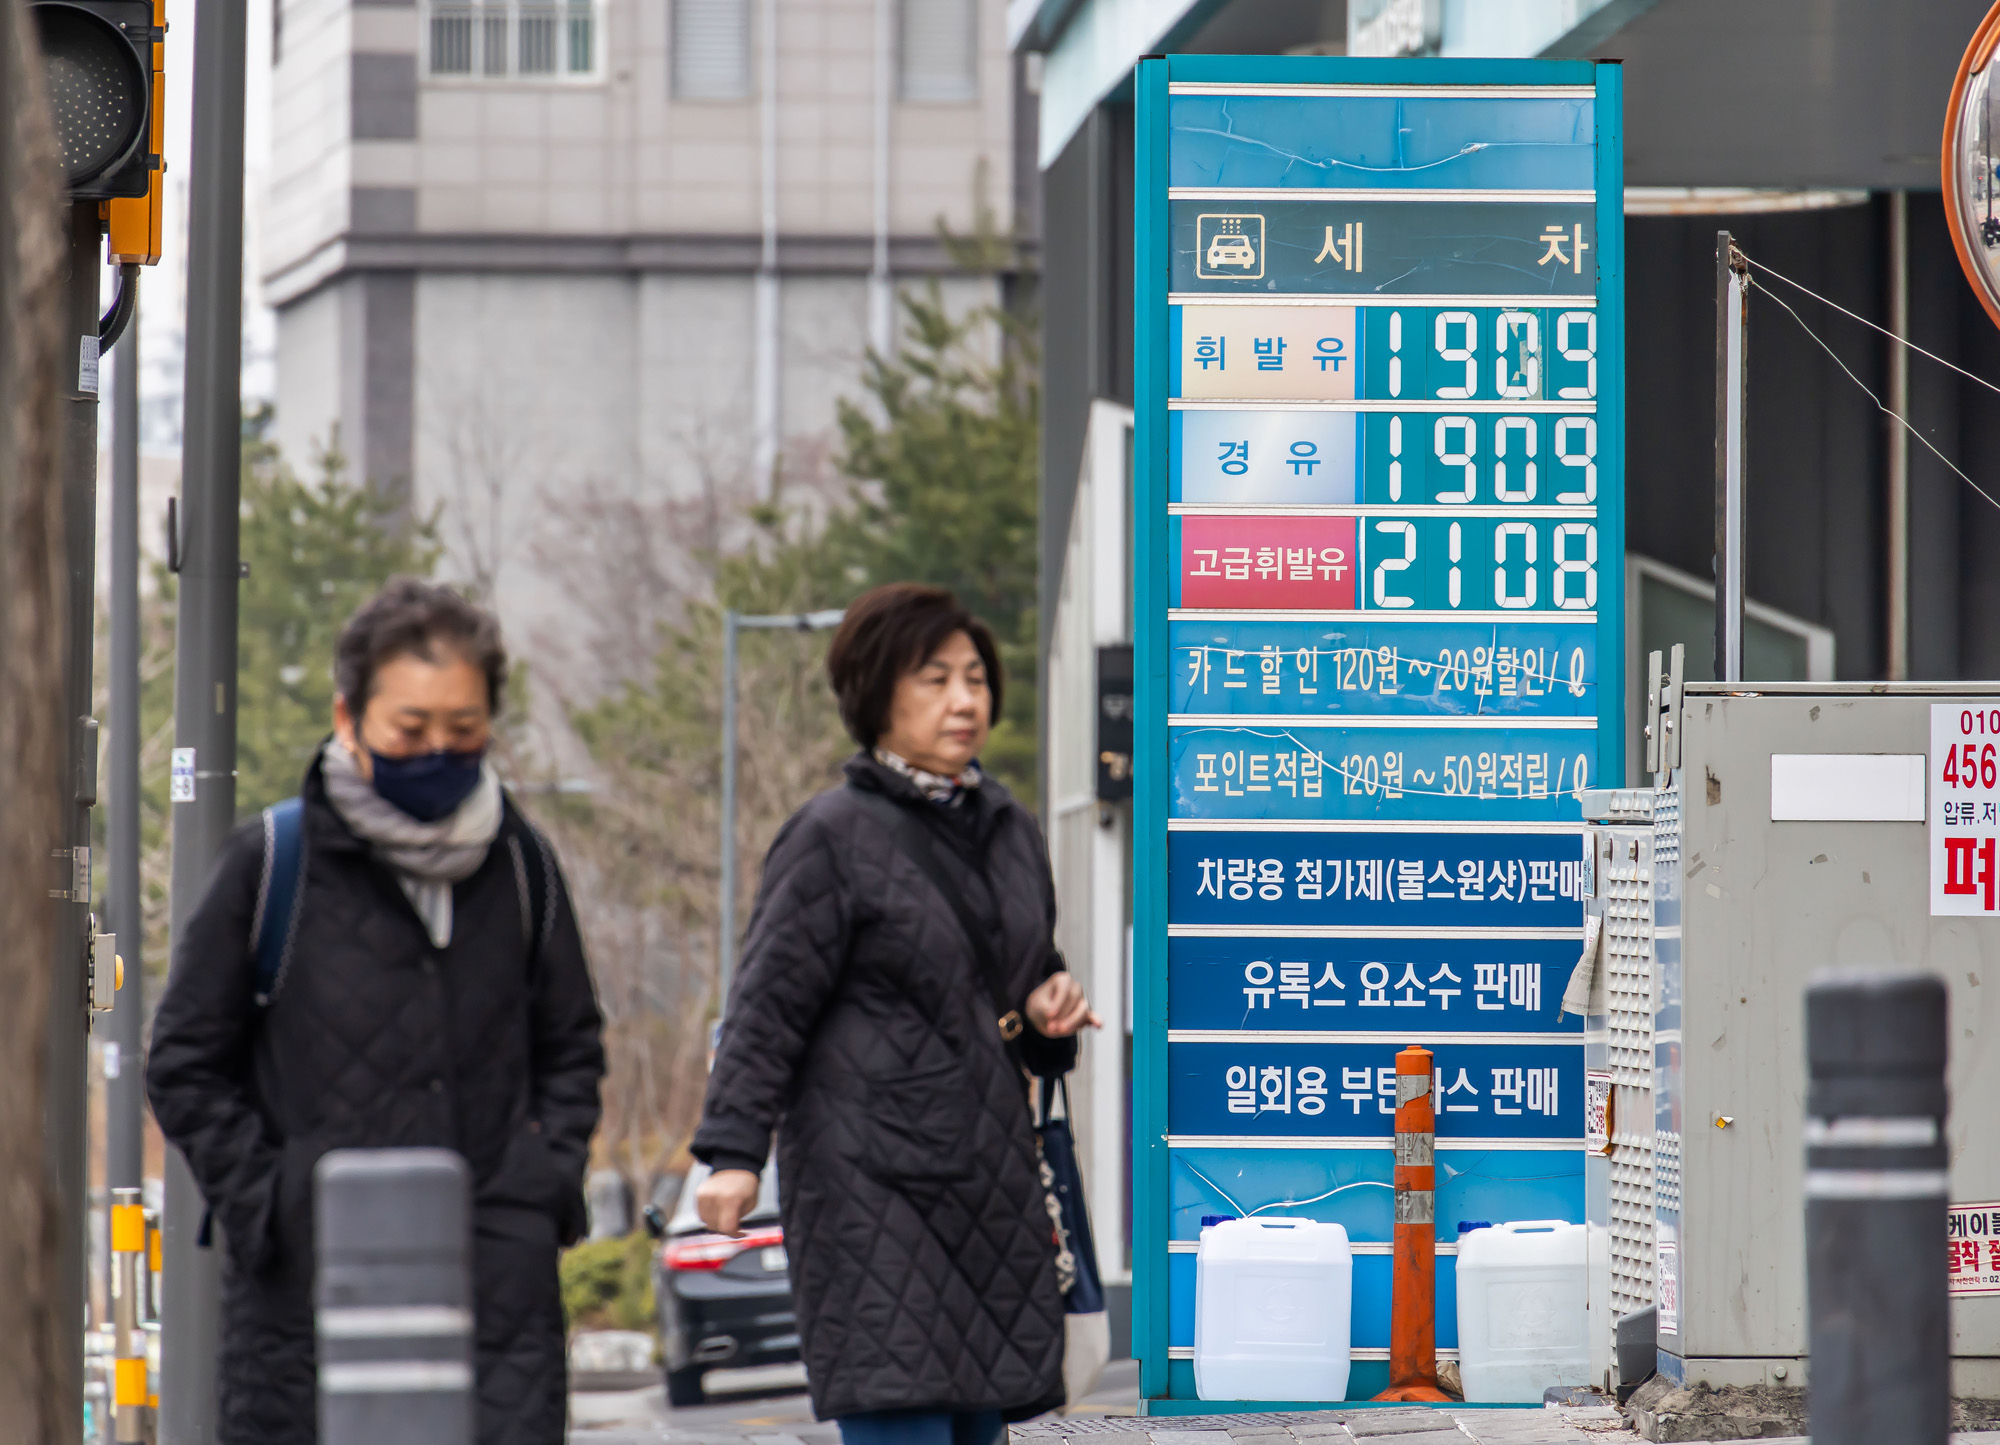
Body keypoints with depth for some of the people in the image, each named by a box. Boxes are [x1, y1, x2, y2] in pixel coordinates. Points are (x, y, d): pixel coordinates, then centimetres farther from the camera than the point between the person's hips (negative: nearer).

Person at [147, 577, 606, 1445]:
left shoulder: (519, 865, 9)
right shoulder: (273, 864, -1)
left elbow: (571, 1045, 23)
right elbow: (186, 1066, 6)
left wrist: (550, 1170, 8)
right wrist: (262, 1204, -3)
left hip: (499, 1281, 2)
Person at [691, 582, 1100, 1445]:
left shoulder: (1007, 832, 15)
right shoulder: (834, 838, -6)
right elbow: (769, 1003, -9)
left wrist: (1048, 1015, 5)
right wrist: (733, 1150, -18)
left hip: (989, 1180, 7)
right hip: (873, 1182, -7)